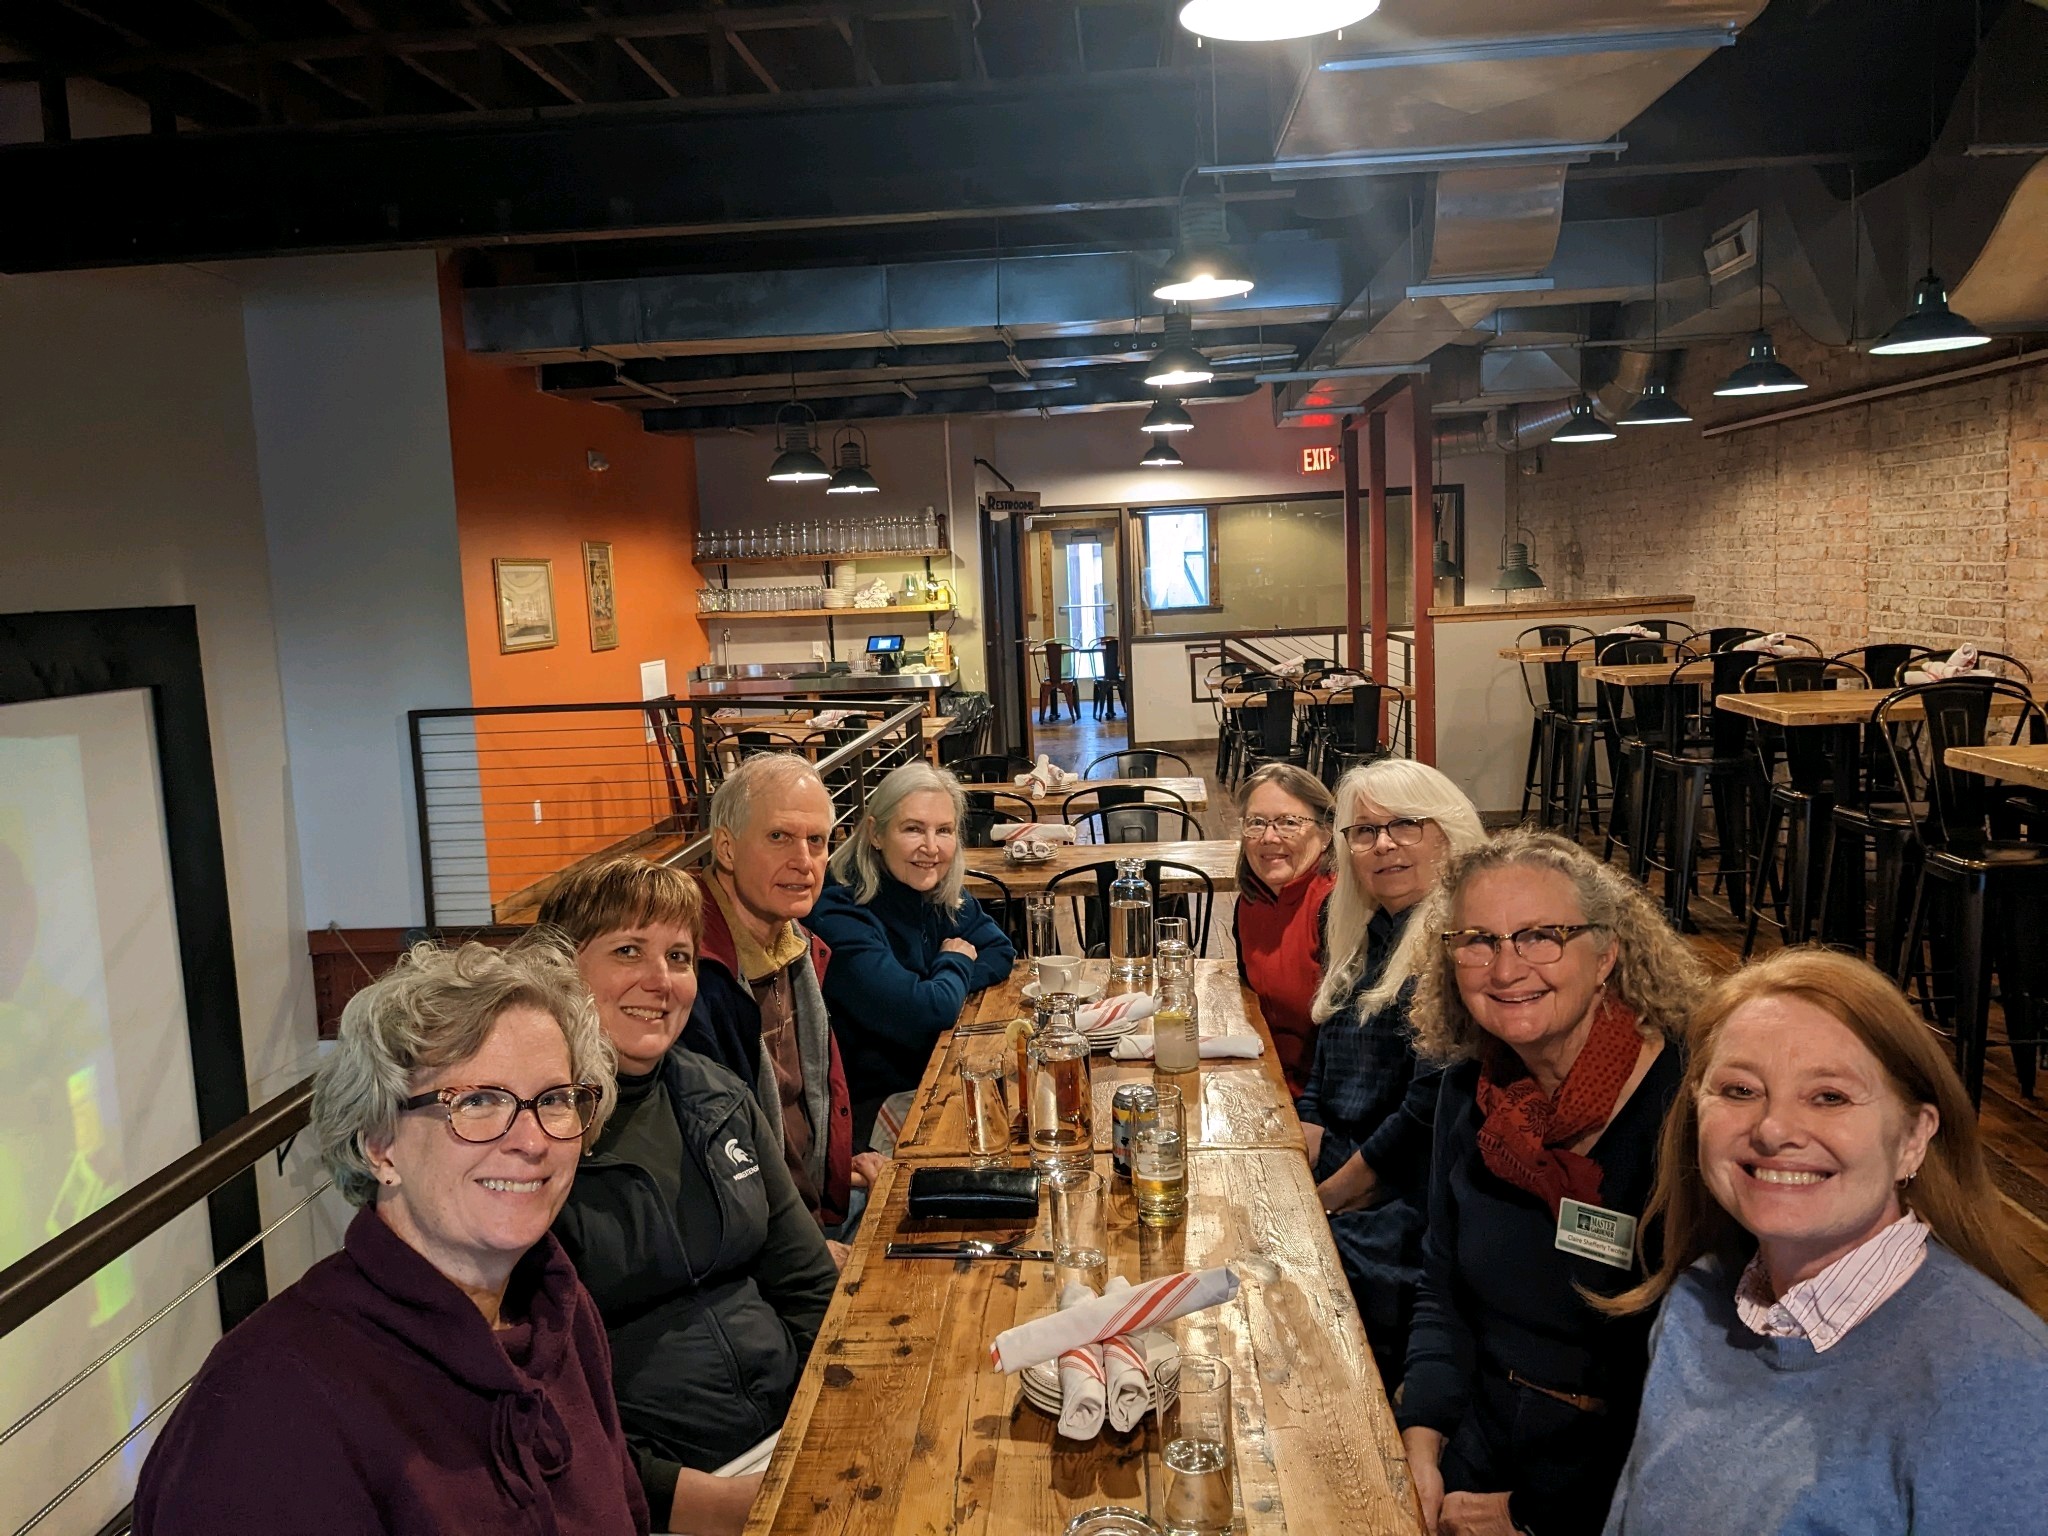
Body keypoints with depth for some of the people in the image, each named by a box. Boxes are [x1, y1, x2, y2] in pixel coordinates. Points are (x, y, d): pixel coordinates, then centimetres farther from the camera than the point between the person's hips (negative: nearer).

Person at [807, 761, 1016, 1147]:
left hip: (937, 1079, 8)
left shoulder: (941, 893, 2)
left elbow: (1001, 954, 4)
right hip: (873, 1110, -8)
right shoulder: (841, 915, -23)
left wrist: (940, 987, -15)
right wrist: (955, 963, -7)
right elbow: (929, 1012, -29)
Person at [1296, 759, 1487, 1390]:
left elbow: (1433, 1100, -18)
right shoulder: (1366, 933, 14)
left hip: (1404, 1197, -8)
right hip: (1337, 1168, 8)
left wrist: (1337, 1190, -11)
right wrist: (1307, 1126, 0)